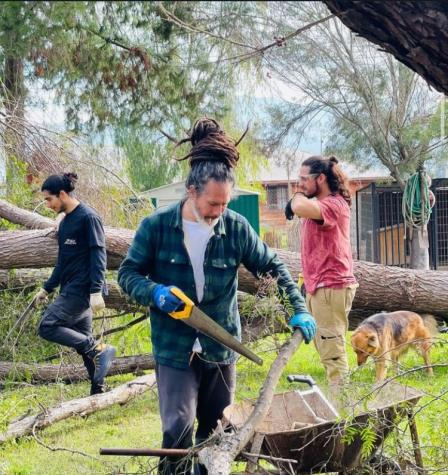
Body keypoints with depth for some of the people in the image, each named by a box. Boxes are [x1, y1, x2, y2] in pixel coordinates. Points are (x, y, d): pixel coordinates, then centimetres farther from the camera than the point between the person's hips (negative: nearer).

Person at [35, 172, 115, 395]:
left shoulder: (88, 217, -10)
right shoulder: (65, 222, 16)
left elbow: (98, 255, -16)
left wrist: (96, 291, -22)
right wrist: (47, 288, 23)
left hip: (81, 290, -9)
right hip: (70, 291, 9)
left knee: (47, 327, -16)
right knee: (82, 340, 8)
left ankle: (98, 349, -14)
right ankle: (98, 390, 13)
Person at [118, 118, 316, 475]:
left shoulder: (236, 227, -5)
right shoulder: (157, 226, -10)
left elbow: (273, 267, 5)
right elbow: (128, 273, -1)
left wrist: (299, 310, -4)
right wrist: (155, 293, -21)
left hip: (221, 349, 3)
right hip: (174, 349, -3)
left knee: (216, 432, 13)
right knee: (178, 429, -12)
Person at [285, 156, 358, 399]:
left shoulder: (334, 205, -18)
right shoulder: (317, 205, 15)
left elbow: (300, 208, -37)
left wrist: (299, 195, -14)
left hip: (331, 287, -10)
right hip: (318, 286, 10)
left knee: (333, 353, -8)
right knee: (326, 350, 17)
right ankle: (335, 401, 26)